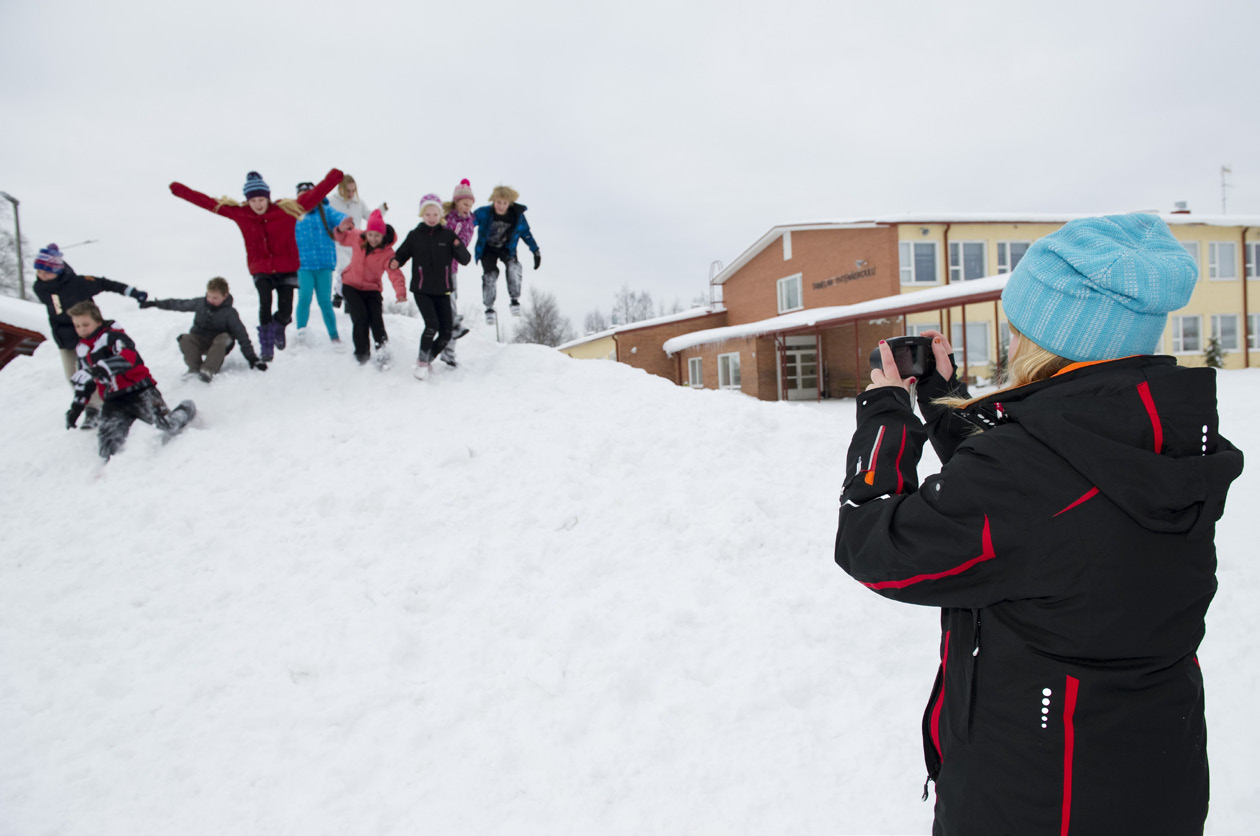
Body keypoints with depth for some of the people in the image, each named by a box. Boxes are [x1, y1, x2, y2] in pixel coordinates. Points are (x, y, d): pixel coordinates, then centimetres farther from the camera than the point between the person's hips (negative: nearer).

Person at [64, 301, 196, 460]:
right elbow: (84, 381, 26)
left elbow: (128, 356, -27)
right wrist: (77, 406, 18)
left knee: (168, 425, -16)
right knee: (107, 443, -17)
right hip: (114, 402, 6)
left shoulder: (113, 336, -6)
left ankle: (186, 410, 15)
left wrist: (105, 368, -45)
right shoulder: (81, 350, 18)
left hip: (139, 391, -6)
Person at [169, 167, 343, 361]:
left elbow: (314, 195, -11)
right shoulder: (240, 213, 0)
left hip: (286, 269, 0)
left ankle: (279, 327, 31)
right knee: (265, 303, -24)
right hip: (261, 270, 1)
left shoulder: (288, 209, -6)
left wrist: (333, 178, -20)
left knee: (285, 312, -8)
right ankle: (266, 347, -8)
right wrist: (180, 190, 6)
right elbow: (209, 203, 7)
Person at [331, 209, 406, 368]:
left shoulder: (387, 252, -17)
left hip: (372, 289, -1)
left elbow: (395, 274, -30)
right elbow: (342, 239, 13)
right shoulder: (357, 237, -9)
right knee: (360, 318, -13)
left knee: (376, 319, -14)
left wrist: (400, 292, -48)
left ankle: (383, 352, 1)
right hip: (351, 285, 1)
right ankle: (362, 355, 1)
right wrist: (341, 230, -11)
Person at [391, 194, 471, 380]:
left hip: (442, 290, 2)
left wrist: (459, 248, -20)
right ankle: (422, 361, 1)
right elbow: (402, 254, 9)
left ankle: (428, 358, 26)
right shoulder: (414, 236, 2)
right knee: (432, 325, -20)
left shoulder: (448, 235, 2)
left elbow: (465, 260, 1)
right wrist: (395, 263, -14)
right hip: (421, 290, -2)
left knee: (446, 333, 0)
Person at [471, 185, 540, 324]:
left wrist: (536, 252, 0)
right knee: (490, 275, -18)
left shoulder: (517, 216, -16)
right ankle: (489, 308, 1)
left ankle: (515, 299, -13)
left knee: (513, 266, -27)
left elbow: (526, 234, -2)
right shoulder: (484, 213, -23)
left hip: (507, 249, 1)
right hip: (487, 249, -1)